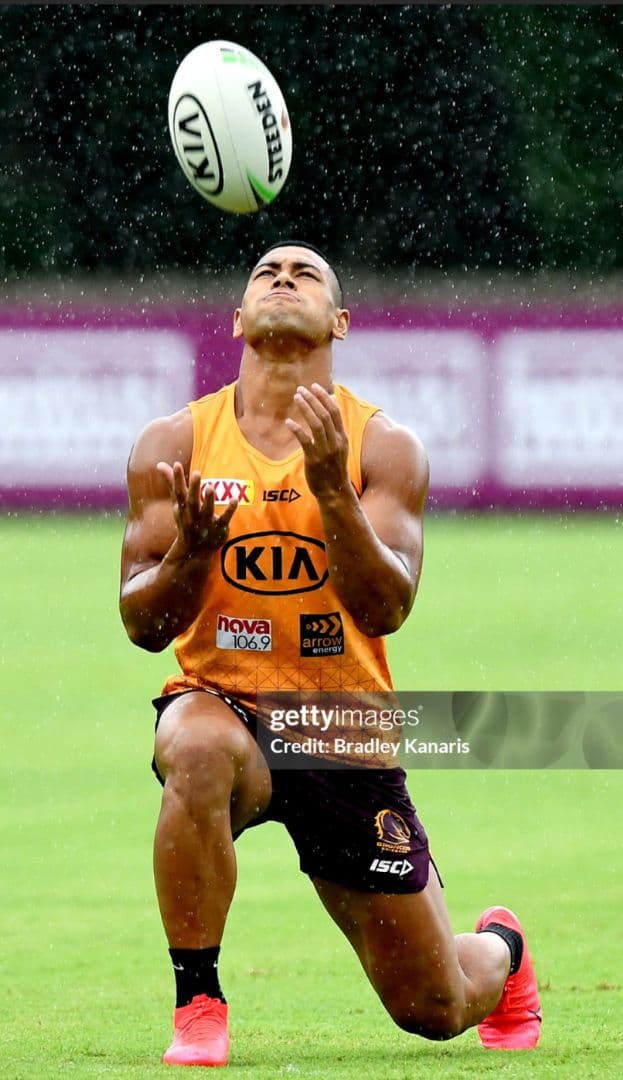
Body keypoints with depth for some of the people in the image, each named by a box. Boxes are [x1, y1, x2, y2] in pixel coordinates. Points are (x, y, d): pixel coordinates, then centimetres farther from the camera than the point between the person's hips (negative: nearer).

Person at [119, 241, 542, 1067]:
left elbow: (386, 609, -14)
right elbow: (142, 623, -2)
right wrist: (190, 553, -24)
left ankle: (500, 949, 44)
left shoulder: (385, 449, -3)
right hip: (222, 705, 0)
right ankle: (197, 1004, -25)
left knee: (435, 1010, 5)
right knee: (199, 752, -41)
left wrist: (330, 490, -28)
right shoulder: (173, 444, -1)